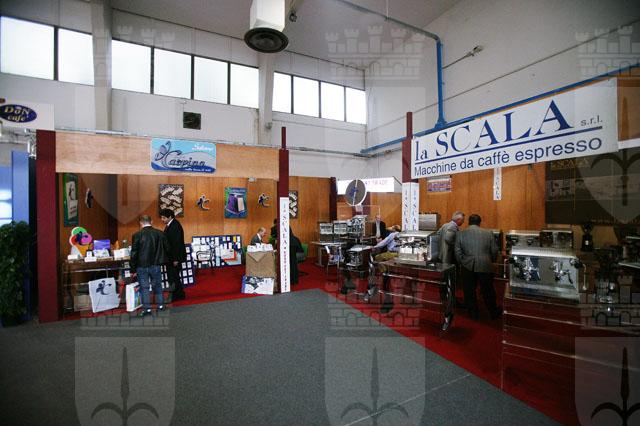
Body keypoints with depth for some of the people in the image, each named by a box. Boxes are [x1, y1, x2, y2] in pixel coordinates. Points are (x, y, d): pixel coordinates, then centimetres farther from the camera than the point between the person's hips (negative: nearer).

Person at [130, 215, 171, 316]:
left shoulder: (137, 235, -10)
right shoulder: (160, 233, -5)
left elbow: (134, 254, -7)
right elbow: (167, 249, 0)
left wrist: (133, 269, 0)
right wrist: (163, 261, 15)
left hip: (142, 266, -2)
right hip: (156, 265, 2)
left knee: (144, 287, 8)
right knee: (157, 285, 16)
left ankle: (147, 308, 13)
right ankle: (160, 305, 22)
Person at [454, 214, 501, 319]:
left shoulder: (461, 234, -1)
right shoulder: (488, 233, 1)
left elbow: (457, 252, -4)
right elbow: (494, 251, 4)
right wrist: (490, 261, 20)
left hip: (468, 267, -1)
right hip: (485, 267, 1)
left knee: (469, 291, 12)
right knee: (488, 291, 17)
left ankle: (473, 313, 23)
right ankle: (494, 313, 33)